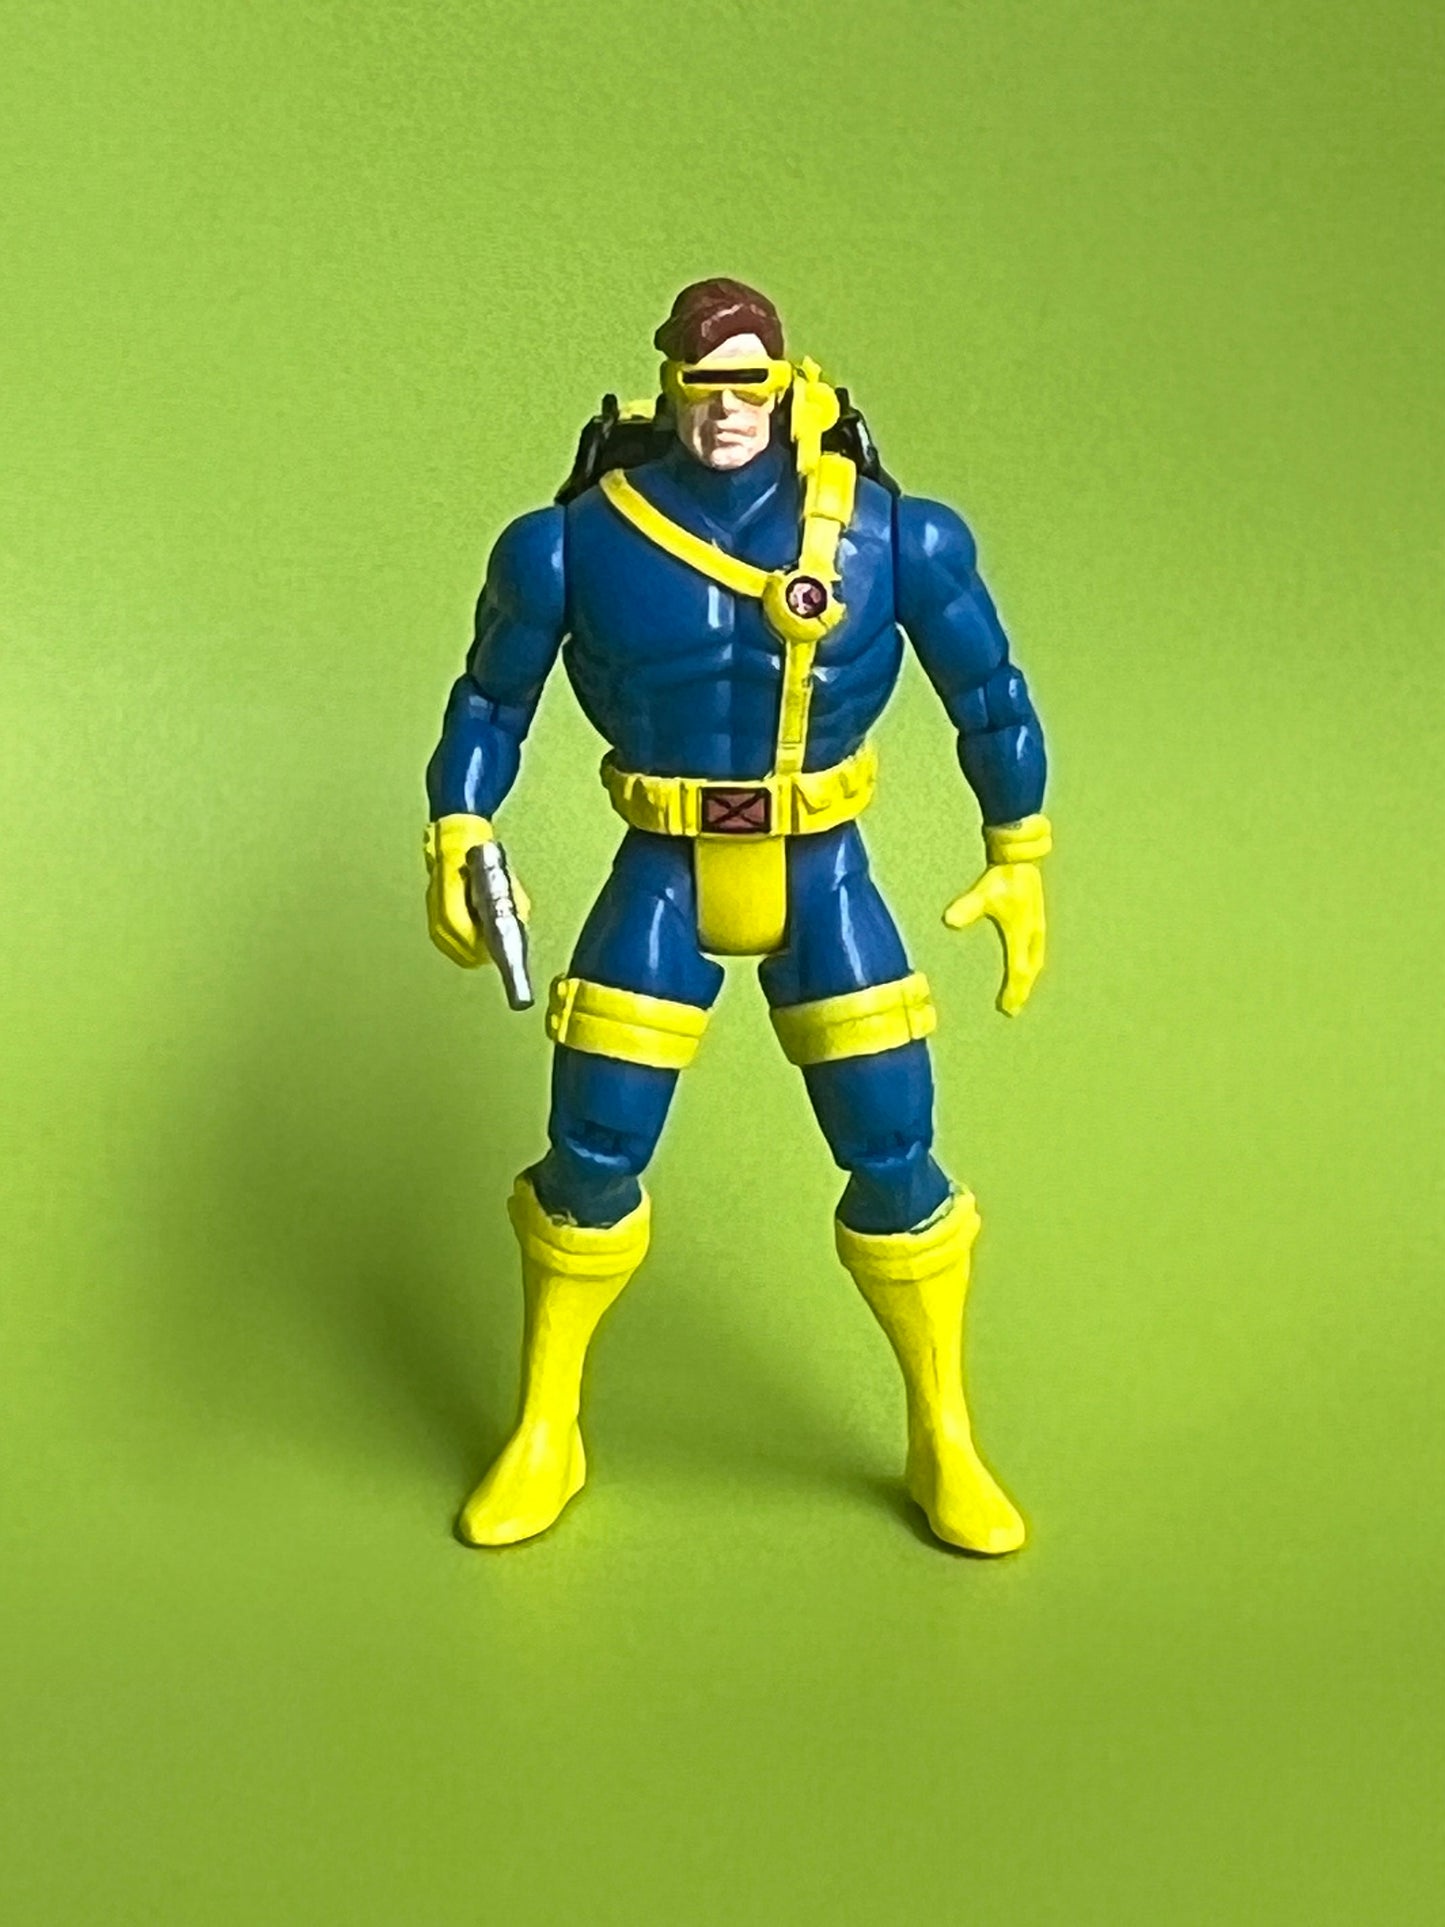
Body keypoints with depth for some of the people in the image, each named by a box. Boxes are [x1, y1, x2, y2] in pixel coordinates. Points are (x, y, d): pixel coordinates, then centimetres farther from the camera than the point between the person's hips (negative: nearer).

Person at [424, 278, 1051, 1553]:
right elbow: (493, 696, 4)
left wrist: (1020, 862, 4)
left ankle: (947, 1447, 21)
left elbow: (988, 693, 3)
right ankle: (544, 1441, 23)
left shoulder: (886, 535, -9)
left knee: (896, 1161, 0)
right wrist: (458, 840, -9)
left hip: (824, 878, 0)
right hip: (664, 880, 0)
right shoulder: (581, 541, -9)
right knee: (590, 1160, 1)